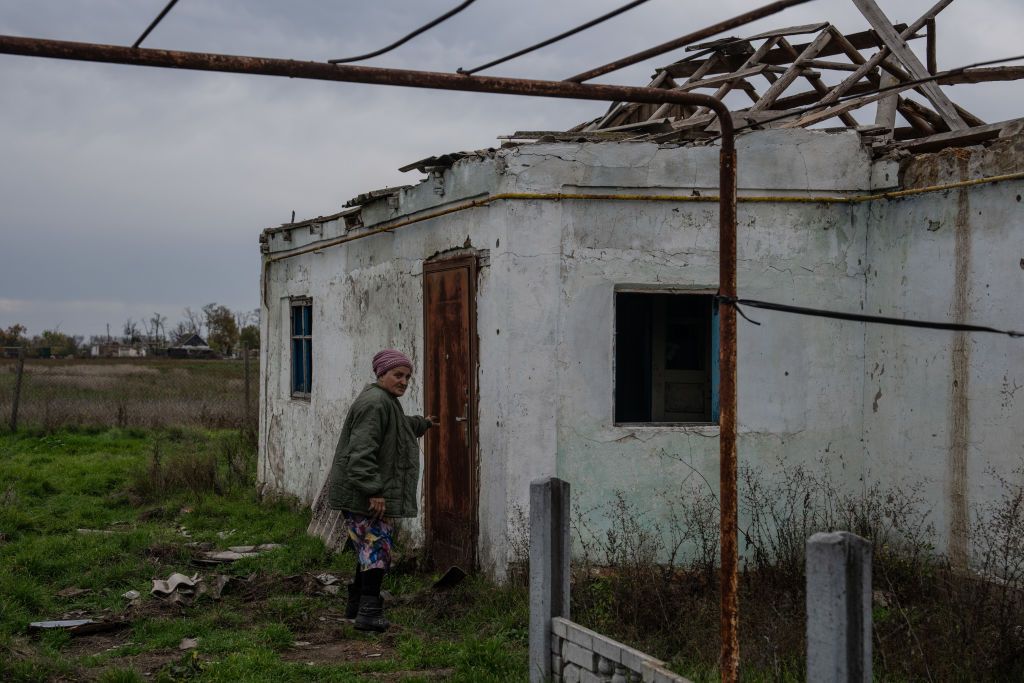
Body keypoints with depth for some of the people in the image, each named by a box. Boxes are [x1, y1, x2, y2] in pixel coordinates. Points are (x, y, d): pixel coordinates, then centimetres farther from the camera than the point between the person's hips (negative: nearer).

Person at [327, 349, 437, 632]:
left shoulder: (386, 402, 17)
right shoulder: (375, 404, -19)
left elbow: (397, 427, 41)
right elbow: (361, 452, -26)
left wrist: (421, 423, 58)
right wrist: (373, 491, -29)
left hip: (372, 492, 11)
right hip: (363, 492, -11)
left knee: (371, 547, 16)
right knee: (378, 546, -10)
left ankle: (357, 604, 26)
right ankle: (368, 612, -9)